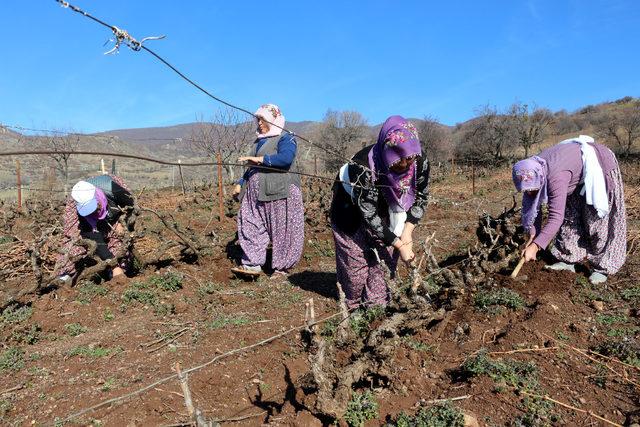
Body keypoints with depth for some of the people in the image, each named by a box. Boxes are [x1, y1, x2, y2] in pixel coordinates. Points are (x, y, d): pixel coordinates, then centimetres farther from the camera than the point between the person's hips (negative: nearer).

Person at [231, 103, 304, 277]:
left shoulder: (285, 138, -6)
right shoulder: (260, 141, 20)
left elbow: (286, 158, -26)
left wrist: (259, 159, -25)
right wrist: (241, 183, 19)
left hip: (279, 193, -8)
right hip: (257, 193, 8)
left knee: (281, 230, -2)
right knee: (251, 226, 2)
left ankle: (282, 267, 9)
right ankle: (252, 264, 7)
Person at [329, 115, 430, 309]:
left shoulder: (419, 162, -25)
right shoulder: (363, 167, -39)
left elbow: (421, 197, -9)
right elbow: (369, 215, -32)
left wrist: (407, 231, -21)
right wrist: (400, 245, -29)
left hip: (386, 209, 4)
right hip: (352, 210, -4)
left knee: (386, 259, 2)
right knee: (356, 262, 3)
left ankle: (377, 306, 19)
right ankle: (352, 306, 27)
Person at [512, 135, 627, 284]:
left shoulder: (555, 176, -43)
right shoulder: (532, 172, -19)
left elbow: (556, 217, -44)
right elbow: (531, 205, -12)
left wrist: (535, 246, -46)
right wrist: (532, 237, -18)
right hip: (579, 175, 8)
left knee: (598, 220, -4)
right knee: (569, 215, 8)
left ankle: (602, 268, 6)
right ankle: (568, 260, 16)